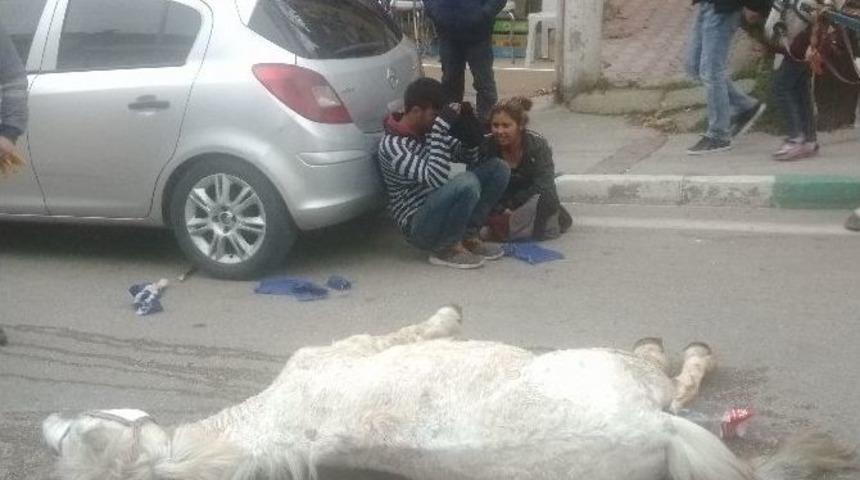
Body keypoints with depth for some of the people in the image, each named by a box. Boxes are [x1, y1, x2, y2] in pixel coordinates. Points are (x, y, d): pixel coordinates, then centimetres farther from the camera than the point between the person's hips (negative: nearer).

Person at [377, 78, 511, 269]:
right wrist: (441, 128, -31)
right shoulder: (391, 145, -19)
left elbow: (470, 160, 16)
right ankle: (446, 248, -11)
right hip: (418, 226, -8)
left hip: (443, 212, 8)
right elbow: (436, 179, -31)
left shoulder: (429, 131, 5)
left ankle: (467, 237, -1)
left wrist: (471, 136, -6)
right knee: (466, 183, -33)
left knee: (497, 168, 1)